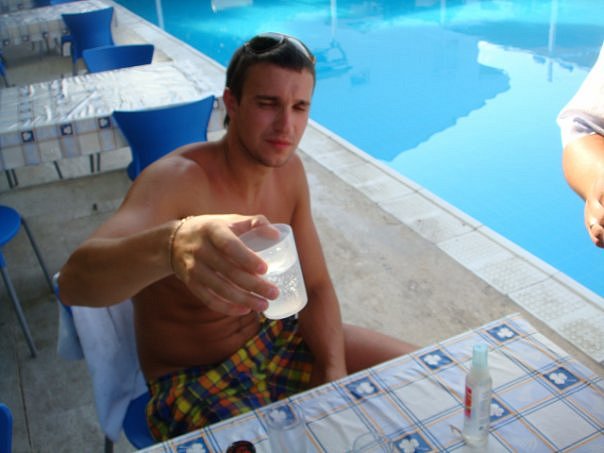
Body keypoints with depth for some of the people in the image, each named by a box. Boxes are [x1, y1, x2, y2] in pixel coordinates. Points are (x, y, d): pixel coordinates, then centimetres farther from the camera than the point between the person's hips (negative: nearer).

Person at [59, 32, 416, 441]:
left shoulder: (289, 168, -6)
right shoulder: (176, 179, -26)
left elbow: (317, 286, 1)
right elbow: (75, 281, -43)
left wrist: (335, 378, -14)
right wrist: (170, 244, -64)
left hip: (273, 336, 6)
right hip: (193, 380, -5)